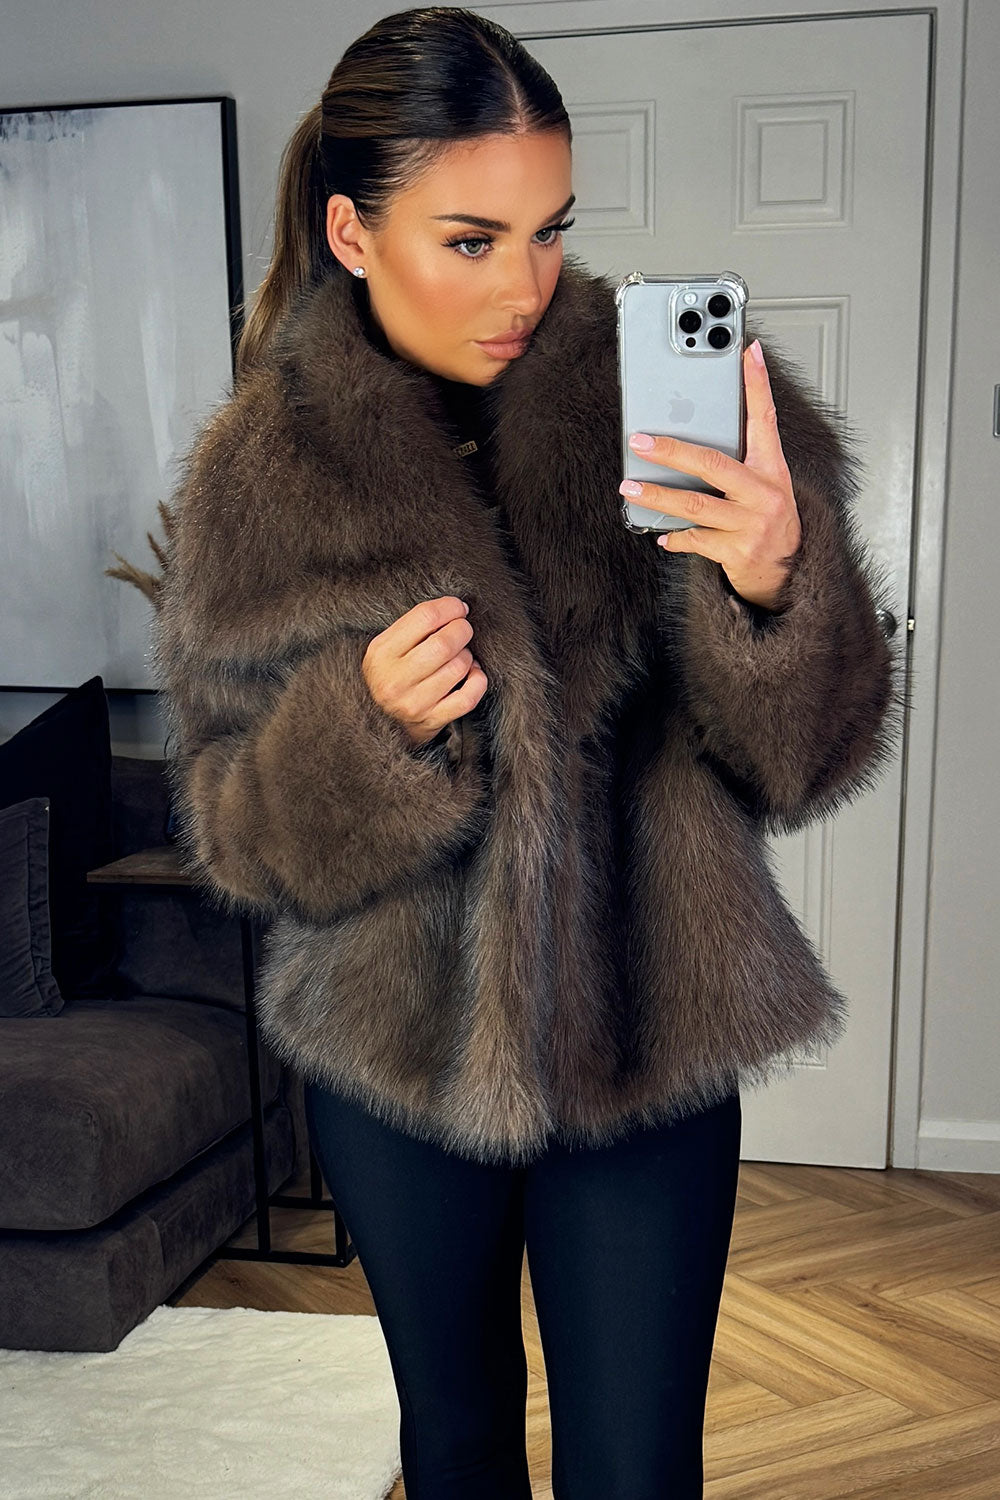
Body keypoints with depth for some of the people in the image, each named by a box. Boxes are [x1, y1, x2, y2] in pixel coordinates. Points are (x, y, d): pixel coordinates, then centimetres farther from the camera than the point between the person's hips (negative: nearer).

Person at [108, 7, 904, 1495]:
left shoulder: (658, 404, -11)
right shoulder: (256, 480, -8)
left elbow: (805, 758, -11)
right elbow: (231, 827, -4)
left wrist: (773, 583, -32)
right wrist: (366, 724, -25)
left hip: (646, 1044, -1)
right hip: (395, 1050, 2)